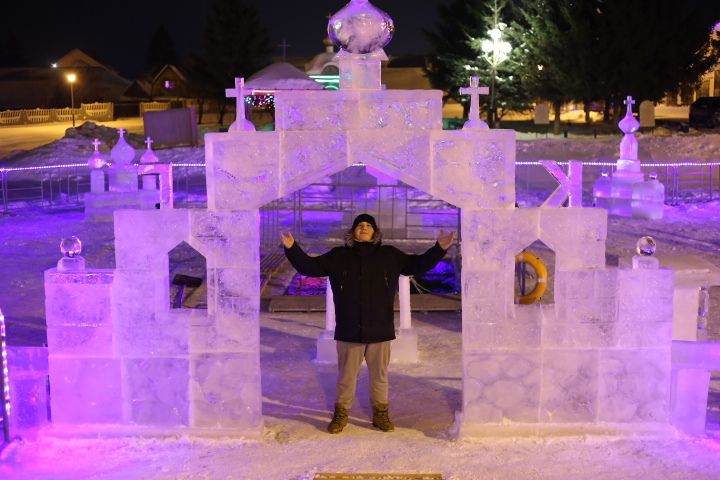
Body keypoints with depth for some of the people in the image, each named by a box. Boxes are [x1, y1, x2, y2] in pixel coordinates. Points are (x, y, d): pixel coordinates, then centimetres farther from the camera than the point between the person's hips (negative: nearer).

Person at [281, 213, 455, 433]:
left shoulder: (389, 255, 5)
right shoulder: (338, 256, 4)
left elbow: (418, 265, 10)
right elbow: (309, 267, 4)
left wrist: (439, 249, 0)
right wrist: (292, 249, -9)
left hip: (380, 330, 1)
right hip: (349, 330, 0)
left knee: (379, 375, 11)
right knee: (346, 376, 9)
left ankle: (381, 413, 27)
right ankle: (341, 414, 24)